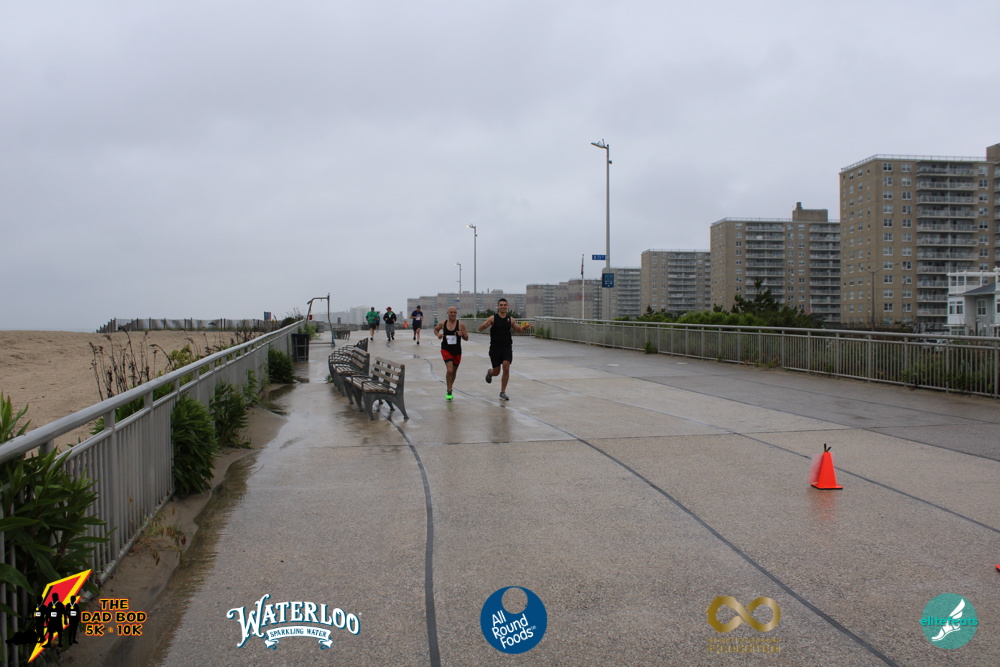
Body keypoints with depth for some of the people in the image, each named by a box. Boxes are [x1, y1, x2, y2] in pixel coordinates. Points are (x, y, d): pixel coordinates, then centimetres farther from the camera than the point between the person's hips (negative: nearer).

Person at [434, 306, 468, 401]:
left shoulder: (461, 324, -6)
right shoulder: (443, 324, -2)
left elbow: (466, 338, -3)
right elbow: (435, 329, 18)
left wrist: (462, 335, -25)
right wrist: (438, 335, -3)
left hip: (457, 351, 2)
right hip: (446, 350, -2)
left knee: (454, 372, 16)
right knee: (450, 370, -19)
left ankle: (449, 389, 38)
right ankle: (449, 392, -7)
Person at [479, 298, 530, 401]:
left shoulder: (510, 319, 5)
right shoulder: (493, 318, -5)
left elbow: (519, 330, 15)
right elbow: (480, 328, -10)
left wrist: (524, 328, -8)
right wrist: (485, 325, -33)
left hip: (507, 347, 2)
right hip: (495, 348, -2)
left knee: (506, 369, -13)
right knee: (496, 372, 5)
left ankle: (503, 392, 0)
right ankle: (489, 373, 44)